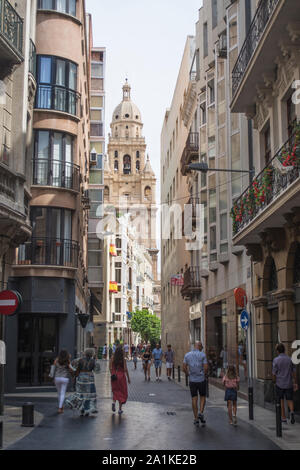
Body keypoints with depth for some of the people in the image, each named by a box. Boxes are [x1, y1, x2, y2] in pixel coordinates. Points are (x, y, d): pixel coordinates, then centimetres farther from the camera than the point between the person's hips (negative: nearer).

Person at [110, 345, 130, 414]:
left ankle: (114, 402, -7)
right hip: (121, 376, -2)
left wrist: (112, 374, 10)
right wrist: (128, 378, -3)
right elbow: (125, 369, -12)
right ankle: (120, 409, 11)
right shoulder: (123, 359, -11)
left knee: (115, 390, 20)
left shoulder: (112, 358, -3)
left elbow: (110, 368, -3)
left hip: (114, 377, 2)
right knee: (122, 392, 10)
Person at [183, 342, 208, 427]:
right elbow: (206, 367, -13)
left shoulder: (187, 355, 2)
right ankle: (201, 413, -4)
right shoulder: (202, 355, -7)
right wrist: (205, 375, 6)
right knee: (203, 397, 15)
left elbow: (184, 368, 0)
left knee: (194, 399, 7)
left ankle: (196, 419, 8)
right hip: (201, 379, -2)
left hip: (192, 380, 2)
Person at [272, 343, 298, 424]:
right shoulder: (290, 359, -2)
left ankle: (283, 417, 14)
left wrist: (274, 382, 9)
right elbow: (294, 372, 1)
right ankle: (292, 411, -15)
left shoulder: (276, 360, -10)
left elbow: (274, 373, -7)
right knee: (290, 399, 11)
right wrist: (295, 383, 8)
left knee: (281, 400, 11)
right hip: (289, 383, 2)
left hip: (280, 383, -2)